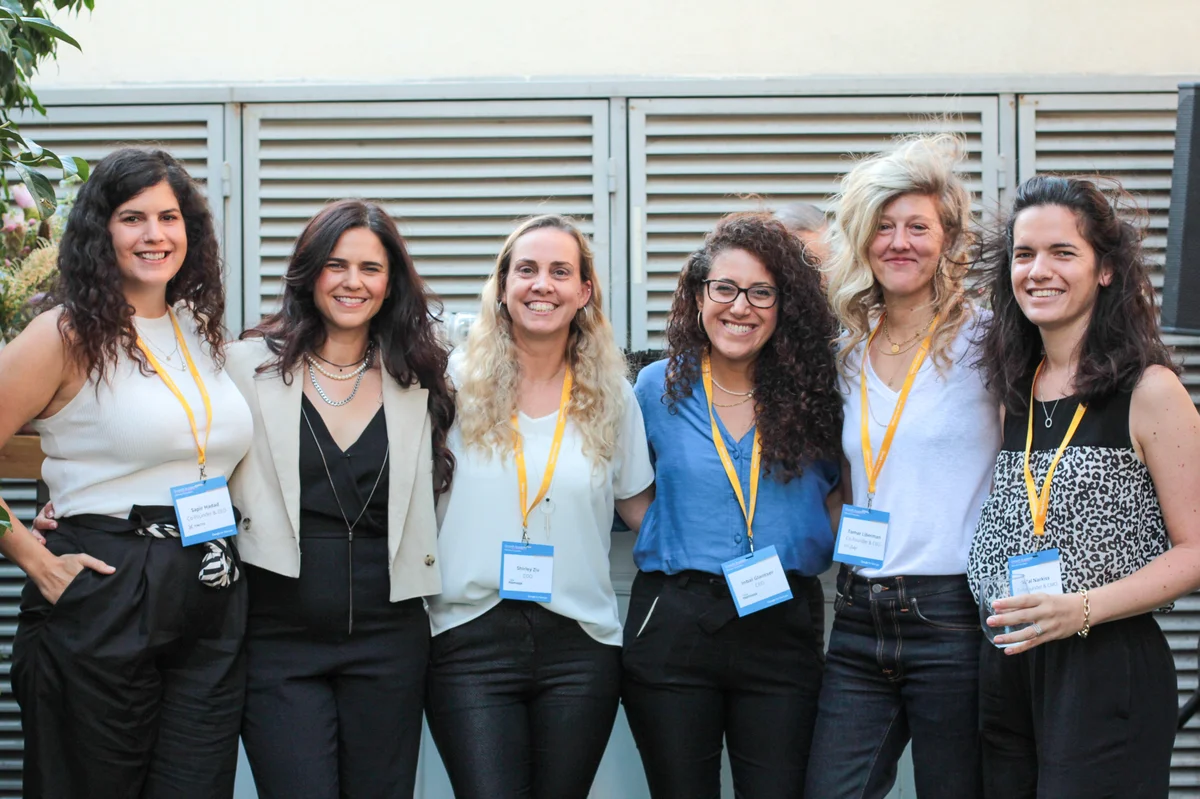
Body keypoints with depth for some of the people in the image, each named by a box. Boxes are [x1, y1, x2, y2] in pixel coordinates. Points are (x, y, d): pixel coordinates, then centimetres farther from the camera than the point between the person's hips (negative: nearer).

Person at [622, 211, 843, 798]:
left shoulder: (812, 392, 3)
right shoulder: (659, 387, 4)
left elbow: (840, 487, 16)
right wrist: (687, 549, 9)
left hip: (782, 632, 0)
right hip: (672, 630, 0)